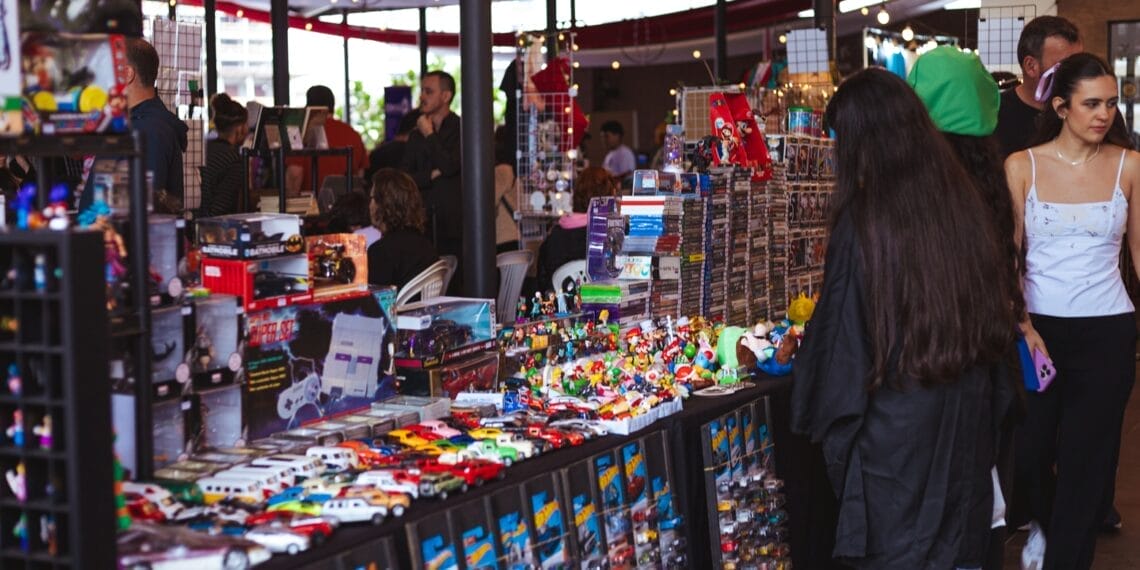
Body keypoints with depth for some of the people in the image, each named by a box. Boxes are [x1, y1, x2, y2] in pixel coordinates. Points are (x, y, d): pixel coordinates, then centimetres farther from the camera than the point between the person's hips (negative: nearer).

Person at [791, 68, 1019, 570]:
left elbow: (839, 332, -11)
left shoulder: (864, 220, -18)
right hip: (968, 415, 5)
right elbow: (993, 313, 7)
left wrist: (826, 419, 2)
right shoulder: (962, 202, -2)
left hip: (895, 420, -5)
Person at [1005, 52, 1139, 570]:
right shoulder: (1022, 166, -2)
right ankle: (1045, 523, 43)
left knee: (1087, 462, 3)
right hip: (1038, 326, 0)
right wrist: (1022, 326, -11)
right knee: (1029, 450, 11)